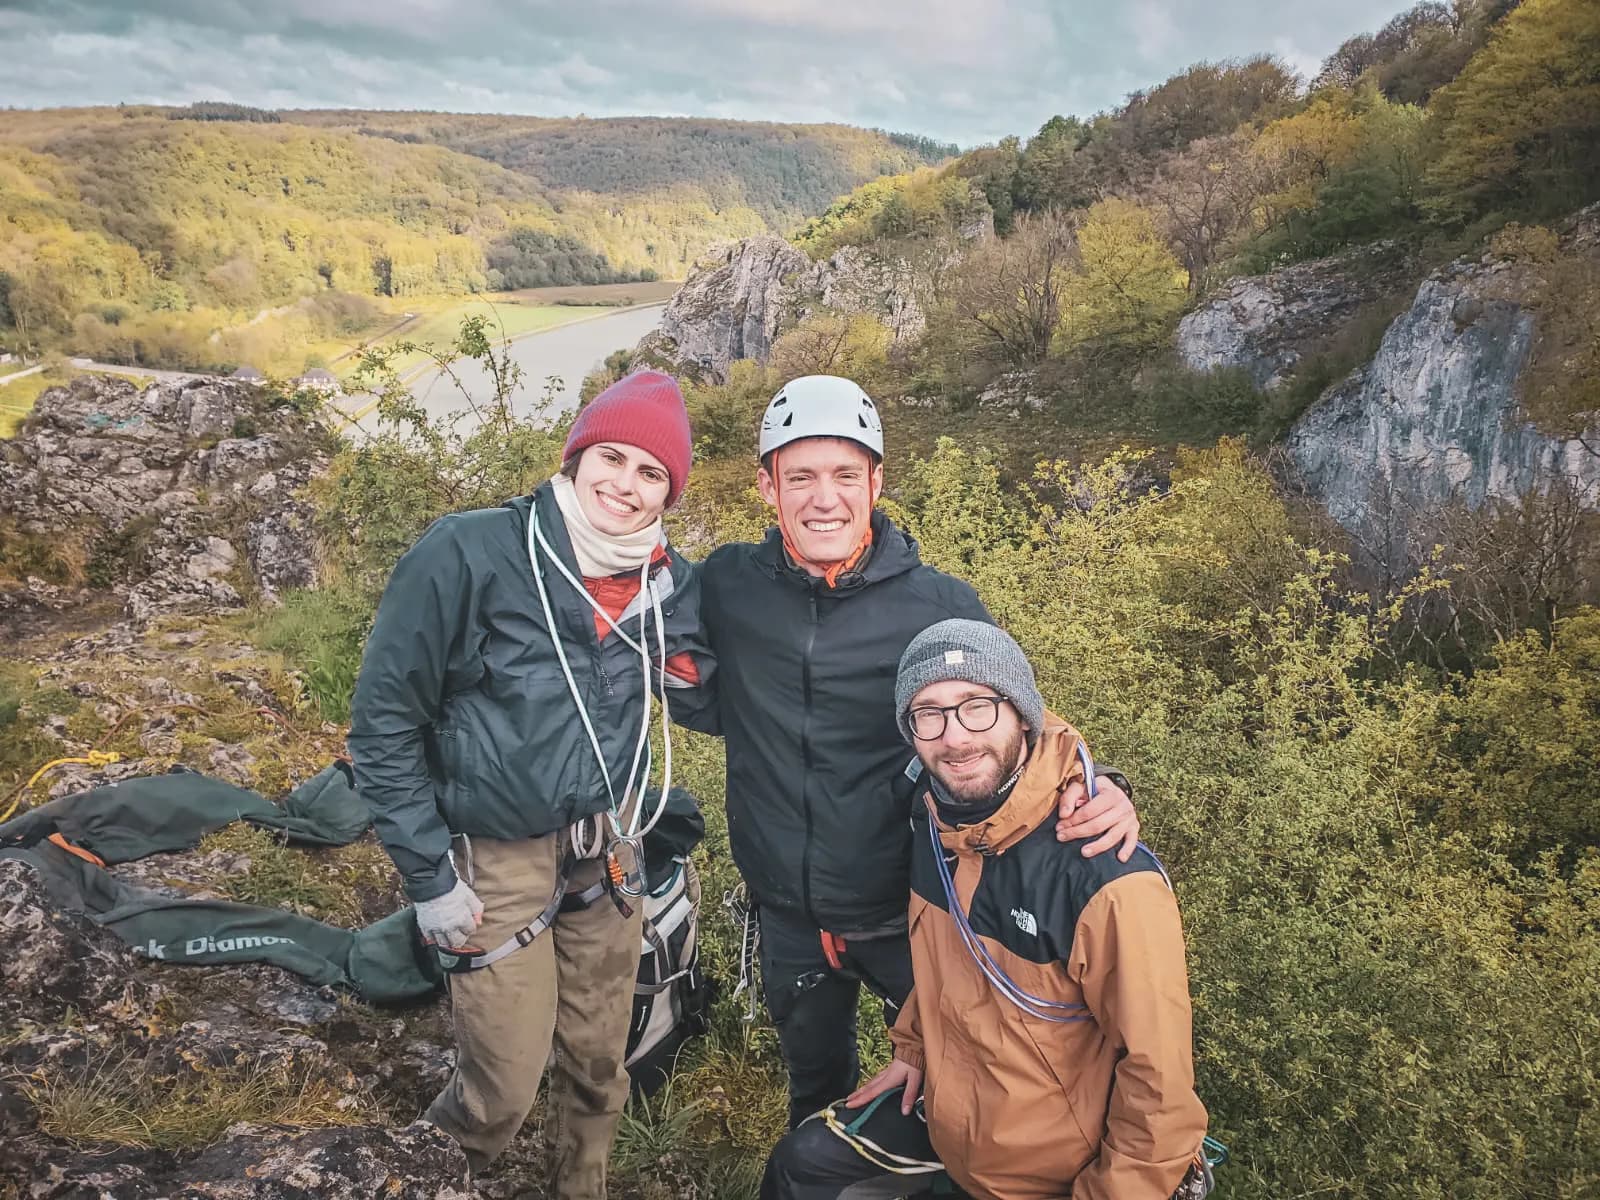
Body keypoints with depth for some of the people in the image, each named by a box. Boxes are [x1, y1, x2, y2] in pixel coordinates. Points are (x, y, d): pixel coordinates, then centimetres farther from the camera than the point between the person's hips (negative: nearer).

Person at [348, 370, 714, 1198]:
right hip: (496, 861, -4)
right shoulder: (468, 554, -18)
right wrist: (429, 875, -11)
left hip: (606, 849, 4)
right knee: (505, 1083, 5)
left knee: (599, 1060, 17)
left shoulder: (669, 584, -5)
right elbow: (384, 720, -12)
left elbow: (702, 691, 14)